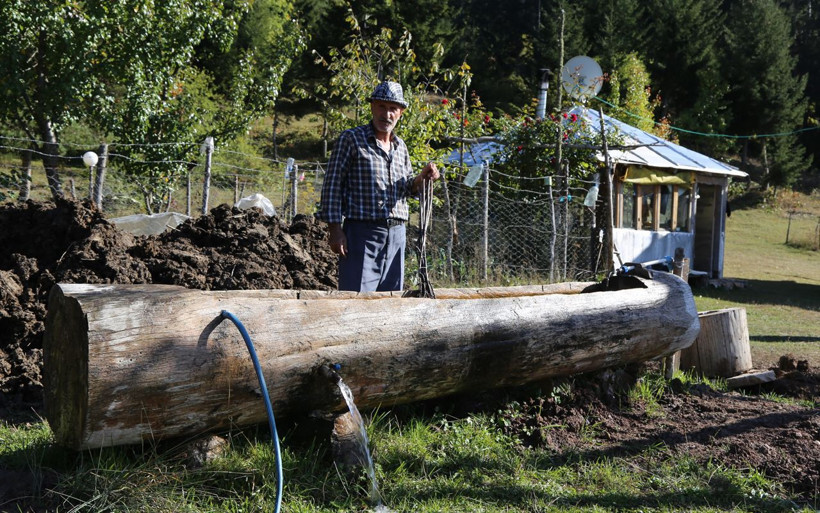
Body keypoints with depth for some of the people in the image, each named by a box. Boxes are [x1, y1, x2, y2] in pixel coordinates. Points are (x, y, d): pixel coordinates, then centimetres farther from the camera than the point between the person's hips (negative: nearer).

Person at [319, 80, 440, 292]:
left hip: (396, 234, 6)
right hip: (362, 230, -6)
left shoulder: (400, 146, 17)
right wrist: (335, 229, -13)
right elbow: (332, 185, -5)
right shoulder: (351, 139, -1)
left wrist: (422, 178, 1)